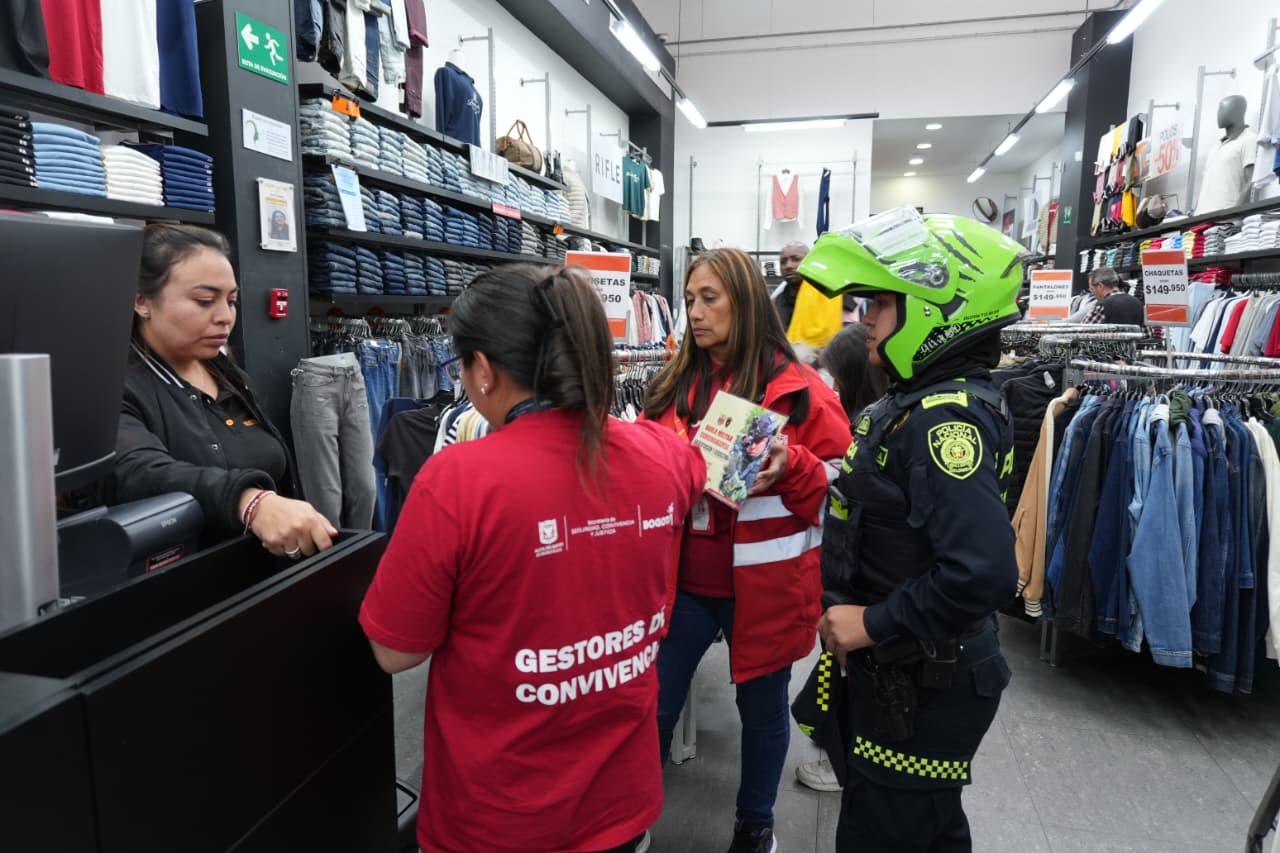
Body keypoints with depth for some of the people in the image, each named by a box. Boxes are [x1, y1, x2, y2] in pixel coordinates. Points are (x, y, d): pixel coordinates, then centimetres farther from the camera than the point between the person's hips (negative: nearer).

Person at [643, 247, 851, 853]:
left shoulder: (798, 389, -8)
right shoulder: (673, 385, 4)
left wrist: (790, 467, -24)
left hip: (763, 584, -3)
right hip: (680, 579, 3)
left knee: (762, 709, 17)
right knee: (652, 708, 11)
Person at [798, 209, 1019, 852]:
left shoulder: (947, 419, -25)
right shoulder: (921, 401, 6)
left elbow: (985, 574, -35)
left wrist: (874, 624, -23)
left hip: (925, 693, -9)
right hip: (901, 673, 9)